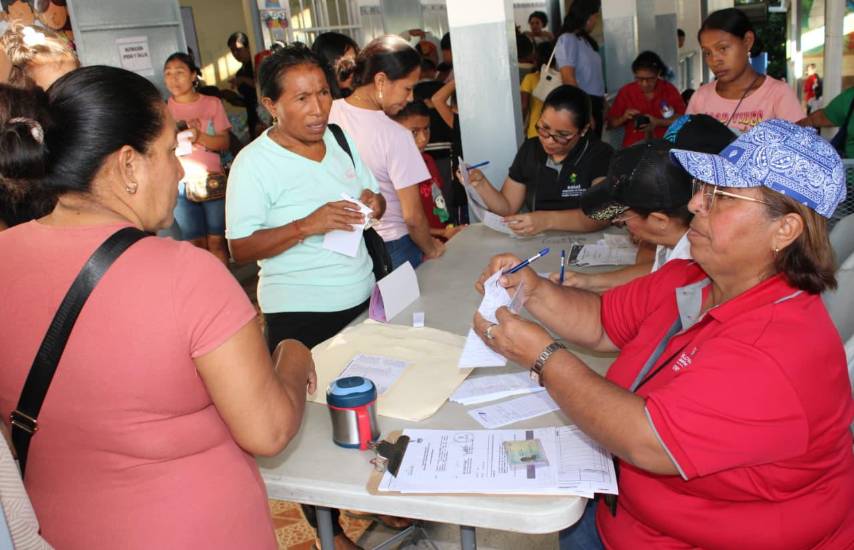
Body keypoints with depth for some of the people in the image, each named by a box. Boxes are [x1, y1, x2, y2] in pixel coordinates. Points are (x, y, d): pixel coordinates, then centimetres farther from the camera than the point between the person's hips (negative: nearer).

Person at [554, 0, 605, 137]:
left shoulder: (586, 40, 16)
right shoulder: (567, 40, -10)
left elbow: (593, 76, 17)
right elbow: (568, 79, -18)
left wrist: (602, 105, 14)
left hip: (595, 103, 9)